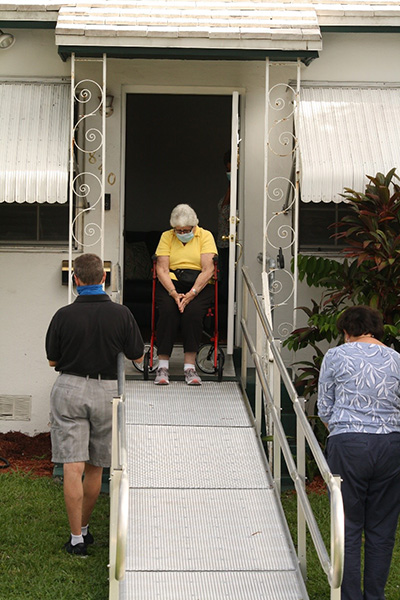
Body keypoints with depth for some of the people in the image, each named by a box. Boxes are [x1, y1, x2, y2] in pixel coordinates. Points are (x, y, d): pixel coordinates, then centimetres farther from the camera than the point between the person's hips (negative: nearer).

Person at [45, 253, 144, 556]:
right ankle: (84, 526, 28)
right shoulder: (121, 314, -7)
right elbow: (138, 356, 3)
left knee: (73, 468, -3)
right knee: (95, 468, 15)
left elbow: (52, 360, 2)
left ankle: (77, 538, -4)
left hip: (69, 389, -2)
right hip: (105, 392, 2)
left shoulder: (64, 316, -8)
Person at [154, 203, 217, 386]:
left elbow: (208, 270, -7)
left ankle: (190, 366, -28)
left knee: (192, 311, -32)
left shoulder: (205, 236, 3)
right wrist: (174, 293, -18)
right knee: (168, 310, -31)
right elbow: (162, 269, -1)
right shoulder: (166, 237, 8)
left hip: (199, 283, -1)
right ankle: (163, 366, -28)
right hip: (171, 282, 1)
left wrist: (191, 293, -20)